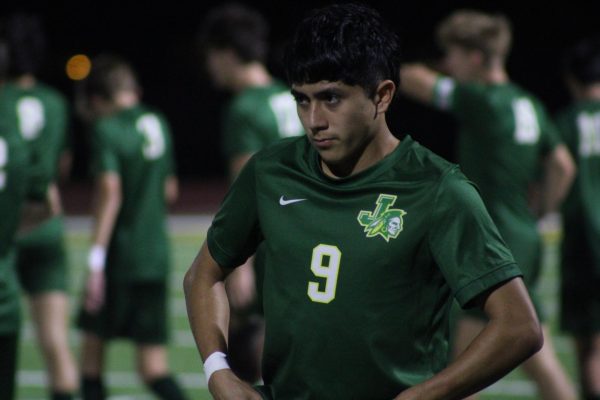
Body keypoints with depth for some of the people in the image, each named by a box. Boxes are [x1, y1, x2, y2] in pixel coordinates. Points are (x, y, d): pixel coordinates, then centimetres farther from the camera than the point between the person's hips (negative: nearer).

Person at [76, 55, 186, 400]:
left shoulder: (106, 129, -9)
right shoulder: (158, 123, 11)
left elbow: (110, 191, -21)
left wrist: (96, 259, -23)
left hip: (119, 255, -6)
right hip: (157, 255, 6)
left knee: (93, 344, 11)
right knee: (153, 367, 4)